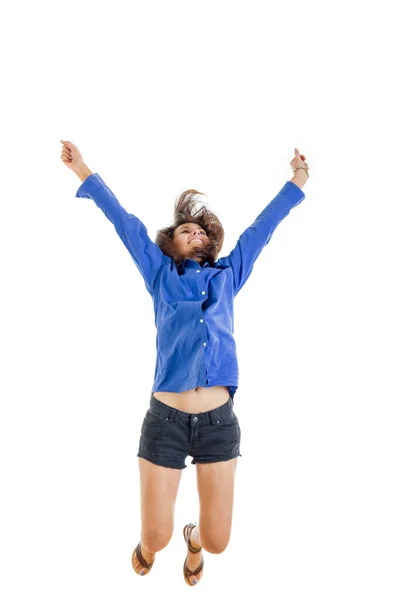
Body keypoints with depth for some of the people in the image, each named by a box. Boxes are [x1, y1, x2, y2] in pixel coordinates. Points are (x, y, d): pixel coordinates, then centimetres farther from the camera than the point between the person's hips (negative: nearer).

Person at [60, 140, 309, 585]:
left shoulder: (228, 274, 18)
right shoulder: (161, 275, 14)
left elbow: (262, 226, 24)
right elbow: (125, 222, 14)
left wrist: (297, 180, 32)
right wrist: (84, 171, 17)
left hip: (219, 420, 2)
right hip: (166, 419, -2)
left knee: (217, 541, 3)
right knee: (156, 536, 1)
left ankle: (192, 539, 41)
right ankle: (148, 545, 40)